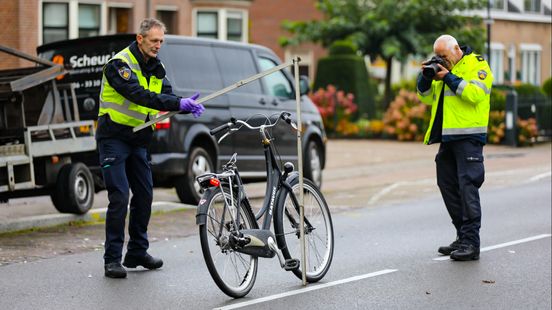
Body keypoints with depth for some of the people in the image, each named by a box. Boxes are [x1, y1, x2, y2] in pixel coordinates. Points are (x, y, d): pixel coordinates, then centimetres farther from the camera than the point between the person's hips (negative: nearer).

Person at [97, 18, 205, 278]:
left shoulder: (156, 68, 9)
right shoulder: (120, 64, -16)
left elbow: (166, 96, -1)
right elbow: (139, 95, -30)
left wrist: (187, 105, -24)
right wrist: (178, 103, -37)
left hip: (138, 140, 7)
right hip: (114, 137, -7)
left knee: (144, 195, 8)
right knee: (120, 197, -13)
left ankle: (137, 252, 21)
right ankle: (112, 259, -6)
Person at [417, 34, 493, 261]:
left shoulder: (477, 65, -3)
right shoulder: (442, 68, 19)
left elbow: (475, 93, -18)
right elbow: (427, 98, 18)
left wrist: (449, 77, -17)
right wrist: (426, 76, 1)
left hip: (468, 137, -8)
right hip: (448, 137, 8)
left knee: (467, 185, -12)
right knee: (448, 185, 9)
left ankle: (471, 243, -11)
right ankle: (463, 237, 18)